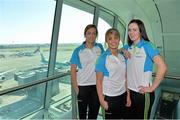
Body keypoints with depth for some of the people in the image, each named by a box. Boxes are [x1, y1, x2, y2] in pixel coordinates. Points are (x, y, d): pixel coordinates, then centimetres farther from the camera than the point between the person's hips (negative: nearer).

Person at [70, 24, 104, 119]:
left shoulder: (100, 47, 1)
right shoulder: (78, 50, -6)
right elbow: (73, 70, -5)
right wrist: (76, 88, -8)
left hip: (97, 85, 2)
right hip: (83, 86, -2)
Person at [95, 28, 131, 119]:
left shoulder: (122, 57, 3)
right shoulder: (103, 58, -12)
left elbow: (125, 78, 8)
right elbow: (99, 81, -11)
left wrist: (128, 95, 8)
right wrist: (102, 100, -11)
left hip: (122, 95, 5)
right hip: (110, 97, -5)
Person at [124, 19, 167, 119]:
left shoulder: (147, 46, -12)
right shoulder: (127, 47, 4)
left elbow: (162, 67, -20)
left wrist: (152, 88, -17)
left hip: (142, 92, -5)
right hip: (129, 91, 5)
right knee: (130, 116, 20)